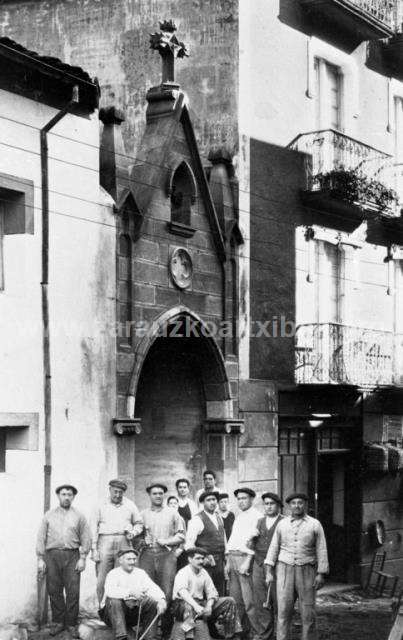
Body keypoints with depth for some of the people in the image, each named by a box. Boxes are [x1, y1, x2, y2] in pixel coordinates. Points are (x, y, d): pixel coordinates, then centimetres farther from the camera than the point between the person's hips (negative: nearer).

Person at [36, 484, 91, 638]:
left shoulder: (79, 516, 11)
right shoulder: (49, 516, 12)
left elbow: (86, 538, 6)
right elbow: (41, 538, 8)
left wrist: (82, 558, -3)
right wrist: (40, 559, 1)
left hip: (72, 556, -1)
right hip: (52, 555, 1)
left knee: (73, 591, -4)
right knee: (54, 591, 1)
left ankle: (71, 624, 3)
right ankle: (57, 622, 11)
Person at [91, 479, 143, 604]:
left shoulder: (130, 505, 15)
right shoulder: (101, 506, 9)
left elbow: (139, 523, 24)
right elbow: (93, 527, 6)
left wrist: (133, 533, 2)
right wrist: (94, 549, -2)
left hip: (123, 542, 1)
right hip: (105, 542, -1)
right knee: (102, 581, -6)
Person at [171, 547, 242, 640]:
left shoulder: (203, 573, 12)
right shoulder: (183, 573, -10)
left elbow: (212, 592, 8)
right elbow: (182, 591, -29)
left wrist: (209, 606, -14)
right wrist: (196, 606, -43)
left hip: (200, 604, 7)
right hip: (182, 604, -7)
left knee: (229, 601, -4)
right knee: (189, 607, -43)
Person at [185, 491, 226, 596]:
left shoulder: (219, 518, 14)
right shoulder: (197, 519, -9)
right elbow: (189, 544, -12)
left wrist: (226, 559, 13)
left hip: (220, 563, 7)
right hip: (206, 562, -7)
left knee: (220, 594, 10)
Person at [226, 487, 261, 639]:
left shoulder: (256, 516, -6)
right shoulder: (238, 516, 21)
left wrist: (247, 561, -17)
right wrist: (228, 560, 14)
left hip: (245, 557, -8)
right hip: (232, 557, 8)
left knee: (249, 600, -9)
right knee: (235, 598, 9)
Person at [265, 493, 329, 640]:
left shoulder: (315, 524, 1)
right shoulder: (282, 524, 6)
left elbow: (321, 551, -1)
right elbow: (273, 548, 7)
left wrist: (321, 574, -8)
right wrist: (269, 572, 0)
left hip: (306, 572, -1)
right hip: (285, 571, 1)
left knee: (308, 611, -3)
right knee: (284, 610, -5)